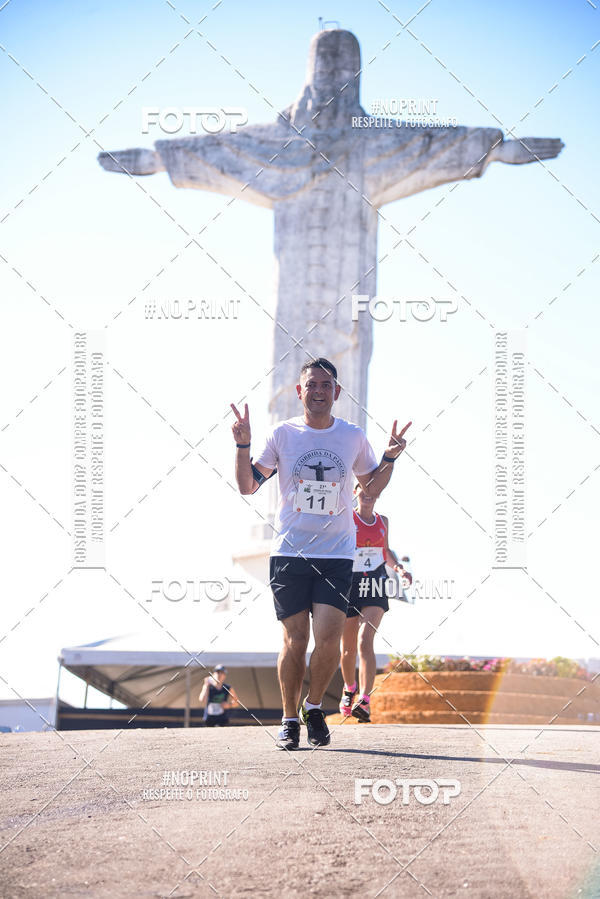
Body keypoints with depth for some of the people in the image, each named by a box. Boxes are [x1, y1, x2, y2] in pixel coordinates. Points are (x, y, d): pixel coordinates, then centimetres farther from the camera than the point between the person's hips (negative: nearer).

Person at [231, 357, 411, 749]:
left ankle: (314, 705, 15)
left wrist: (390, 458, 2)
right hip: (289, 552, -1)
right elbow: (248, 485, 6)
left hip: (337, 555, 1)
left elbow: (372, 487, 19)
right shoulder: (282, 434, 2)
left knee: (329, 637, -11)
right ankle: (290, 717, 16)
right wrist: (243, 445, -8)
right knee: (295, 640, -2)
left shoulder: (353, 437, 6)